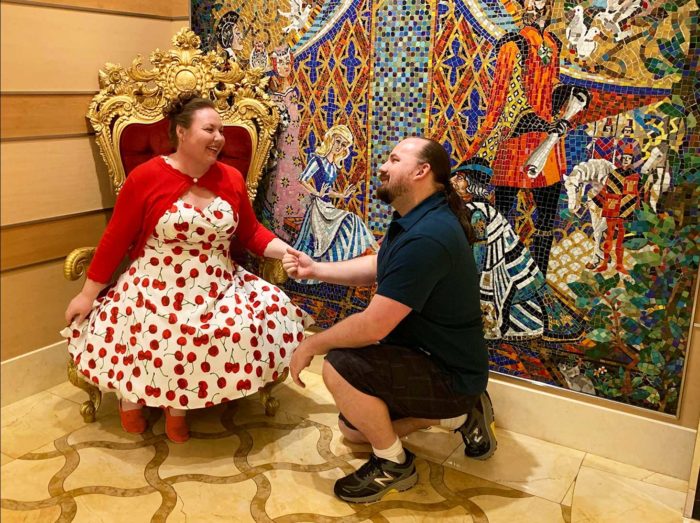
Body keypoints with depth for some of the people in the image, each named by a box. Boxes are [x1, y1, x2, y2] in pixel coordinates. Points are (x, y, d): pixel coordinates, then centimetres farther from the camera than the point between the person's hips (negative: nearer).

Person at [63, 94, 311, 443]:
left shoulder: (231, 179, 4)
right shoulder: (146, 177, -7)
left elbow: (251, 233, 13)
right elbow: (115, 240, -3)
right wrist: (88, 294, 0)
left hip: (219, 288, 4)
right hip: (155, 290, -3)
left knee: (250, 330, -21)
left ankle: (177, 403, 2)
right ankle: (133, 394, 12)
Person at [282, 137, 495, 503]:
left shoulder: (426, 238, -32)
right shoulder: (414, 220, 3)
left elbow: (372, 327, -31)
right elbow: (378, 267, 19)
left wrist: (309, 345, -16)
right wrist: (315, 269, 9)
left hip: (449, 375, -10)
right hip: (426, 356, 10)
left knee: (341, 367, -27)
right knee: (351, 428, 18)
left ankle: (394, 465, -4)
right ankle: (455, 414, 21)